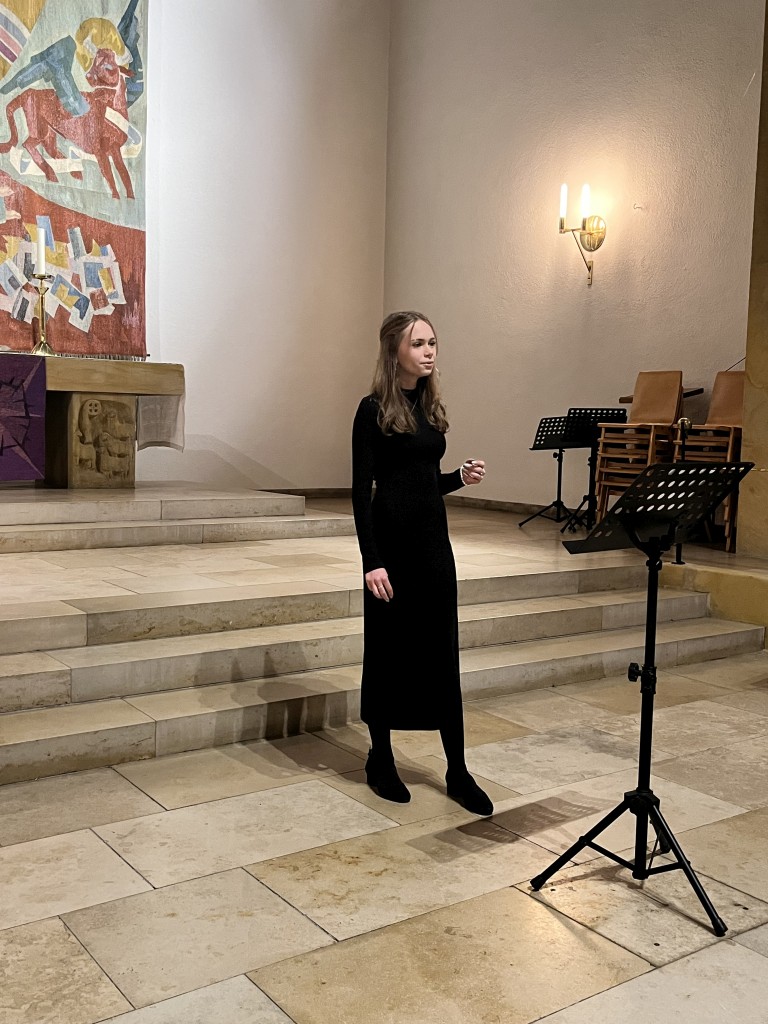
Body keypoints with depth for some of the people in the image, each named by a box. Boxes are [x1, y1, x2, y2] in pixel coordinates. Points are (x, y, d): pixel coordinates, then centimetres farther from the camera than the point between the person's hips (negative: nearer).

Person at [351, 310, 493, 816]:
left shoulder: (431, 408, 11)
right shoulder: (374, 409, -7)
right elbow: (362, 490, -10)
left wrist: (461, 478, -2)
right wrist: (371, 560, -16)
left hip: (434, 540, 6)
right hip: (393, 541, -6)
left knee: (443, 654, 7)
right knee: (388, 653, 6)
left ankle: (458, 771, 15)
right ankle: (381, 762, 23)